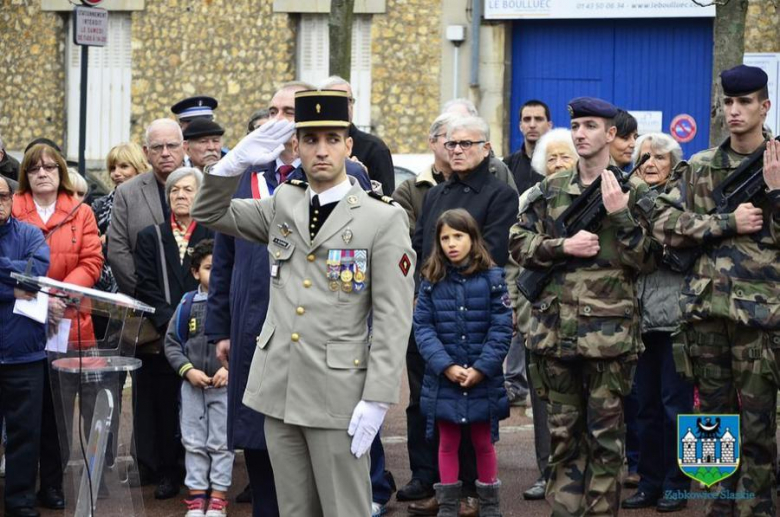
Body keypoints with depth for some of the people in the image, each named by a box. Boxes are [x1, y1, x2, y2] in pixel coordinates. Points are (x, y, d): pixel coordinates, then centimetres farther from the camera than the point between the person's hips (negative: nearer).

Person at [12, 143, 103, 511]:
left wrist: (59, 293, -13)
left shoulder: (81, 214, 8)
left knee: (57, 406, 1)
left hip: (68, 325, 1)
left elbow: (91, 263, 2)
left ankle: (52, 482, 8)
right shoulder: (12, 211, 4)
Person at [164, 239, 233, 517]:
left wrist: (231, 368, -17)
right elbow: (172, 343, 4)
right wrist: (188, 370, -8)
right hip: (192, 385, 3)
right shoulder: (187, 304, 1)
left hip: (226, 386, -3)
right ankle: (196, 494, 18)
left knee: (221, 443, 5)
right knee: (194, 442, 9)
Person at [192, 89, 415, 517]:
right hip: (278, 389, 5)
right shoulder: (283, 205, 10)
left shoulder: (384, 219, -6)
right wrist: (238, 161, -3)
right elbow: (209, 213, 16)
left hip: (338, 396, -5)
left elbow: (393, 319, -9)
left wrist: (376, 400, -15)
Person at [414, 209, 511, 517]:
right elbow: (423, 327, -4)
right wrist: (445, 366, -14)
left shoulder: (491, 278, -3)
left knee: (483, 443, 11)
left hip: (484, 379, -1)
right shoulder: (432, 281, 1)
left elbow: (501, 328, -6)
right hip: (443, 380, 1)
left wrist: (482, 368, -14)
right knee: (448, 443, 9)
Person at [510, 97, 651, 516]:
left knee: (606, 435, 1)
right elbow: (519, 244, 6)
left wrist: (619, 213, -14)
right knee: (562, 433, 8)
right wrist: (565, 247, -9)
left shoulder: (632, 192, 3)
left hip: (609, 332, -3)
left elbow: (639, 258, -2)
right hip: (555, 329, 3)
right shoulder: (550, 190, 11)